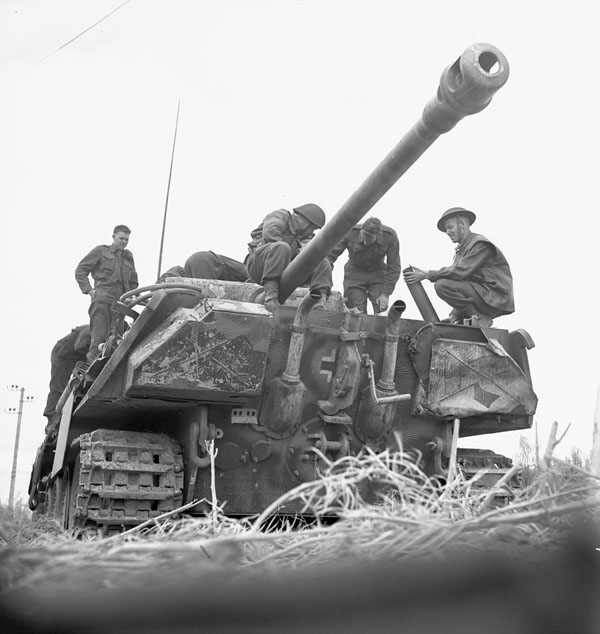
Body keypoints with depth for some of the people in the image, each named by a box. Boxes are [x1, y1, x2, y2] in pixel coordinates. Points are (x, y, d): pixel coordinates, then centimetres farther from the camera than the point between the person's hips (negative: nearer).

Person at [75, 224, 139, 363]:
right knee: (100, 334, -17)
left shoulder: (128, 257, 27)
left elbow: (133, 282, 32)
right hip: (102, 299, -4)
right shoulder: (100, 251, 14)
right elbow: (80, 271, 10)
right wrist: (89, 290, -2)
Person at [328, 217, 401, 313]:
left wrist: (386, 293, -18)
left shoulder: (390, 236, -22)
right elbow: (331, 255, -19)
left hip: (378, 273, 0)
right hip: (355, 271, 0)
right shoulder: (350, 232, -25)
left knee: (381, 313, -13)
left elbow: (394, 268, -14)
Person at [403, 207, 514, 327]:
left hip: (494, 298, -10)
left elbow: (460, 272, -22)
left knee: (442, 285, -20)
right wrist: (454, 315, 6)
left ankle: (480, 318, -16)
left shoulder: (481, 245, -11)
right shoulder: (461, 250, 19)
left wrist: (427, 275, -20)